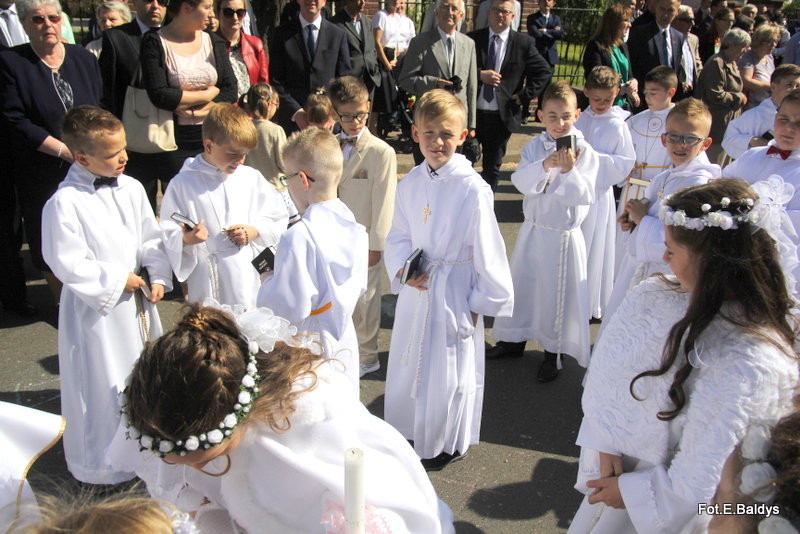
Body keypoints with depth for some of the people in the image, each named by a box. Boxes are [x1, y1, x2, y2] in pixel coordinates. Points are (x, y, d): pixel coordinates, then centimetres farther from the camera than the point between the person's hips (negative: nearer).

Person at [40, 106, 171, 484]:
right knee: (103, 386, 4)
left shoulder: (131, 189, -1)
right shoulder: (64, 203, -20)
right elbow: (68, 263, -20)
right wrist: (116, 280, -17)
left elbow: (151, 240, 6)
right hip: (96, 308, -6)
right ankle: (102, 466, 25)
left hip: (138, 300, 7)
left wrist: (157, 277, -5)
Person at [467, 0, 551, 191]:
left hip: (502, 115, 0)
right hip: (471, 111, 0)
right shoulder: (472, 39, 1)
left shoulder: (524, 43, 0)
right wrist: (479, 75, -16)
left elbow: (544, 71, 5)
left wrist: (525, 95, -4)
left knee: (492, 168, 11)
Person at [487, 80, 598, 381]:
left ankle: (553, 353, 28)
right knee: (521, 285, 18)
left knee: (558, 294, 8)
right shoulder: (534, 147, -1)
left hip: (564, 236, -4)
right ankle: (514, 339, 39)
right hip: (532, 230, 4)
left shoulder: (584, 151, -11)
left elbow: (584, 195, -19)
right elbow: (521, 181, -14)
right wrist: (544, 165, -30)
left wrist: (569, 171, -34)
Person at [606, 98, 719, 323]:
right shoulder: (663, 178, 5)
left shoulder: (701, 182, -22)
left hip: (663, 277, -9)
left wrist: (642, 219, -21)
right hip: (637, 269, 9)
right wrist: (632, 218, -1)